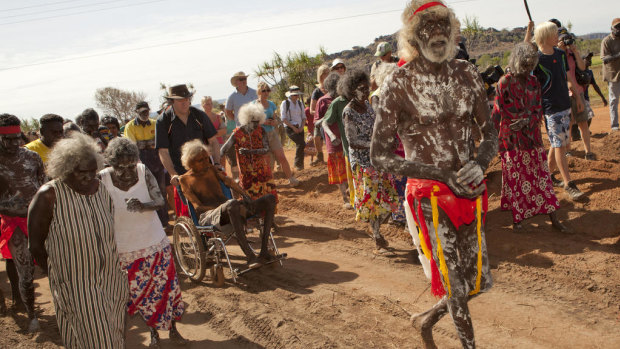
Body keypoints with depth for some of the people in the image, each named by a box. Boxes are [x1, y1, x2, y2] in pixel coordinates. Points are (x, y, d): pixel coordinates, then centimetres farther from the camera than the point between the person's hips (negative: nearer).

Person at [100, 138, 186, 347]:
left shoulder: (143, 172, -12)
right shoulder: (103, 179, -16)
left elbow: (161, 202, -17)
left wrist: (143, 206, -36)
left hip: (154, 243, 1)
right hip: (124, 249, -1)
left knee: (164, 287, 9)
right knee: (140, 292, 12)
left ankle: (172, 329, 30)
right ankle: (153, 332, 35)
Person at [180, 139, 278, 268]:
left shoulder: (210, 168, 23)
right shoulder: (185, 179, 6)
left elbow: (228, 181, 11)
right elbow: (198, 207, -5)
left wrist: (244, 194, -9)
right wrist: (222, 207, -19)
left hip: (228, 211, 7)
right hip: (209, 216, -7)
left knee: (270, 198, -12)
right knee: (232, 204, -43)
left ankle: (264, 251, -22)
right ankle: (250, 256, -41)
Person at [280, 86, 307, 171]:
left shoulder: (300, 103, 13)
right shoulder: (285, 103, -3)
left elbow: (303, 117, 17)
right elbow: (283, 118, -7)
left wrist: (302, 127, -1)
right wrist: (293, 127, -13)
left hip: (299, 128, 5)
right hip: (290, 128, -5)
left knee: (300, 145, 1)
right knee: (301, 144, -20)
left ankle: (299, 165, 13)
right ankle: (298, 163, -7)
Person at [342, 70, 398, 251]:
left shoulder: (367, 105, 7)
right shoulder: (348, 112, -16)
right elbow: (353, 142, -18)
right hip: (361, 161, -7)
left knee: (389, 196, 8)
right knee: (371, 198, 0)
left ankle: (376, 227, 28)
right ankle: (378, 238, 14)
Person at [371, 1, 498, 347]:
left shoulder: (466, 73, 3)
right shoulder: (399, 83, -12)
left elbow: (489, 133, 10)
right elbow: (379, 155, -12)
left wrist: (479, 163, -14)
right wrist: (442, 174, -21)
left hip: (470, 190, 5)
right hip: (431, 195, -5)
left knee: (479, 279, 14)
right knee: (455, 283, 4)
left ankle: (427, 320, 41)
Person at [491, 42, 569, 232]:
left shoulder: (533, 82, 6)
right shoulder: (504, 83, -8)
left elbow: (538, 110, 6)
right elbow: (497, 112, -7)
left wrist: (527, 121, -14)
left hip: (532, 137, 4)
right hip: (512, 139, -4)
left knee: (542, 176, 7)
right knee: (515, 179, 4)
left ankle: (554, 218, 13)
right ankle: (517, 218, 18)